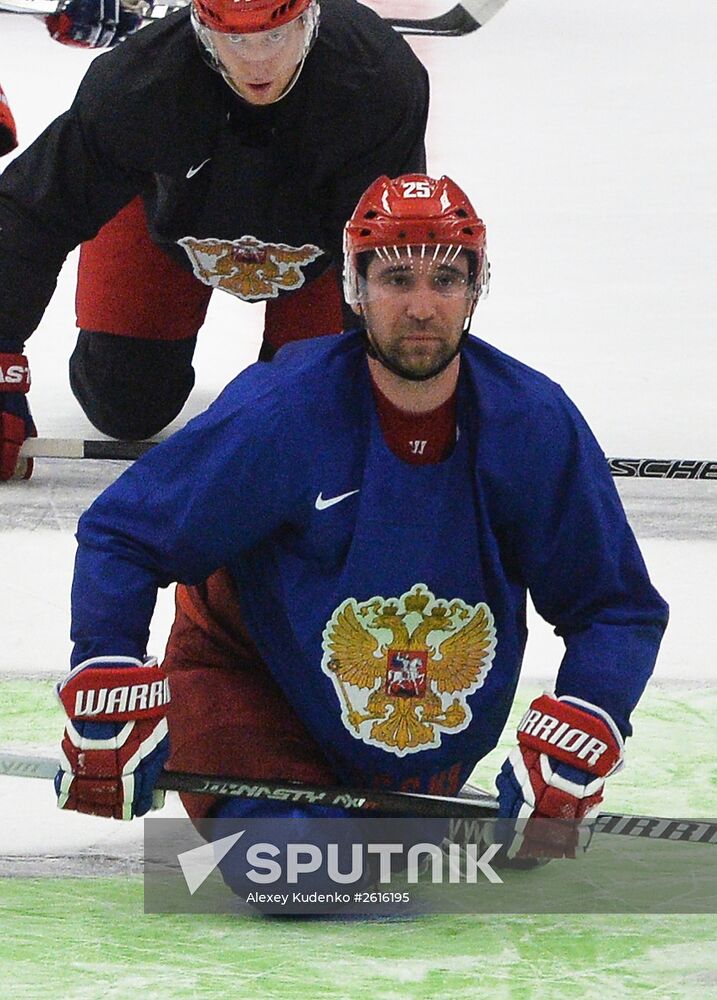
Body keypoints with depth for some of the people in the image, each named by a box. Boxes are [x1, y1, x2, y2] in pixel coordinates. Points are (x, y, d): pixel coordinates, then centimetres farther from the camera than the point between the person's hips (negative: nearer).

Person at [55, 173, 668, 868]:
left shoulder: (535, 425, -19)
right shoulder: (281, 412, -28)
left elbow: (619, 607, -10)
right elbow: (121, 536, -19)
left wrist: (574, 748, -24)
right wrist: (105, 705, -27)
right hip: (253, 672, -3)